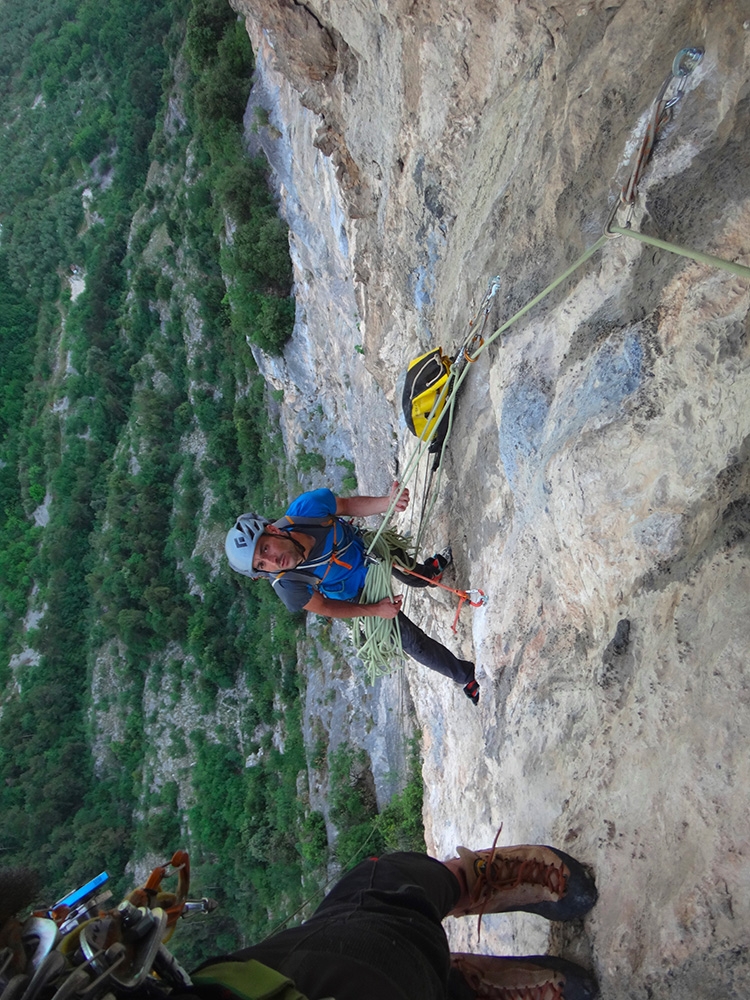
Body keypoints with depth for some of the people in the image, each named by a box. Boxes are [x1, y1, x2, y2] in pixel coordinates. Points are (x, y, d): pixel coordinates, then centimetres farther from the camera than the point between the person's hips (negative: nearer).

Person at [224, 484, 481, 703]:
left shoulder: (306, 507, -39)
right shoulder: (288, 586, -39)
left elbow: (349, 505, -20)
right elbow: (325, 608, -20)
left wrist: (387, 502, -36)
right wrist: (375, 610, -23)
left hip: (370, 548, 3)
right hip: (361, 596, -3)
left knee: (413, 577, 35)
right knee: (413, 643, 4)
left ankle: (430, 571, 74)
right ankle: (466, 676, 31)